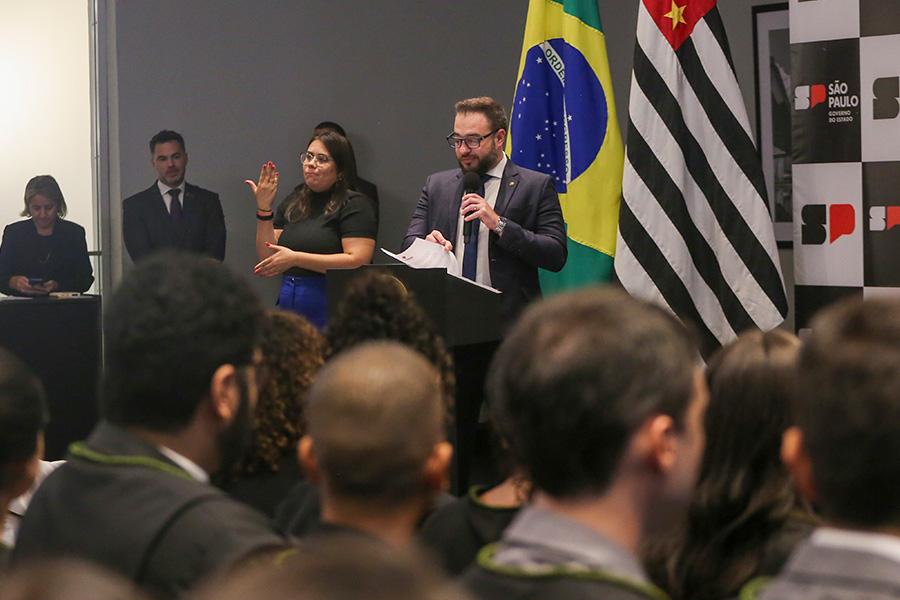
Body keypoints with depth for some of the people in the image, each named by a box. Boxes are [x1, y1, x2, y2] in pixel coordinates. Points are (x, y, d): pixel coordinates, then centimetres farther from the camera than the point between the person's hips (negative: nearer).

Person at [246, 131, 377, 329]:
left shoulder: (353, 205, -2)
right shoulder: (292, 202, 15)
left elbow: (357, 261, -15)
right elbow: (268, 260, 11)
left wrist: (296, 258, -16)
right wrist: (264, 209, 1)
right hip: (288, 304, 5)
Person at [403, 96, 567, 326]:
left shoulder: (536, 186, 5)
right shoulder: (436, 185, 17)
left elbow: (556, 256, -3)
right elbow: (409, 244, 13)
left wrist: (499, 224, -12)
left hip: (508, 319, -4)